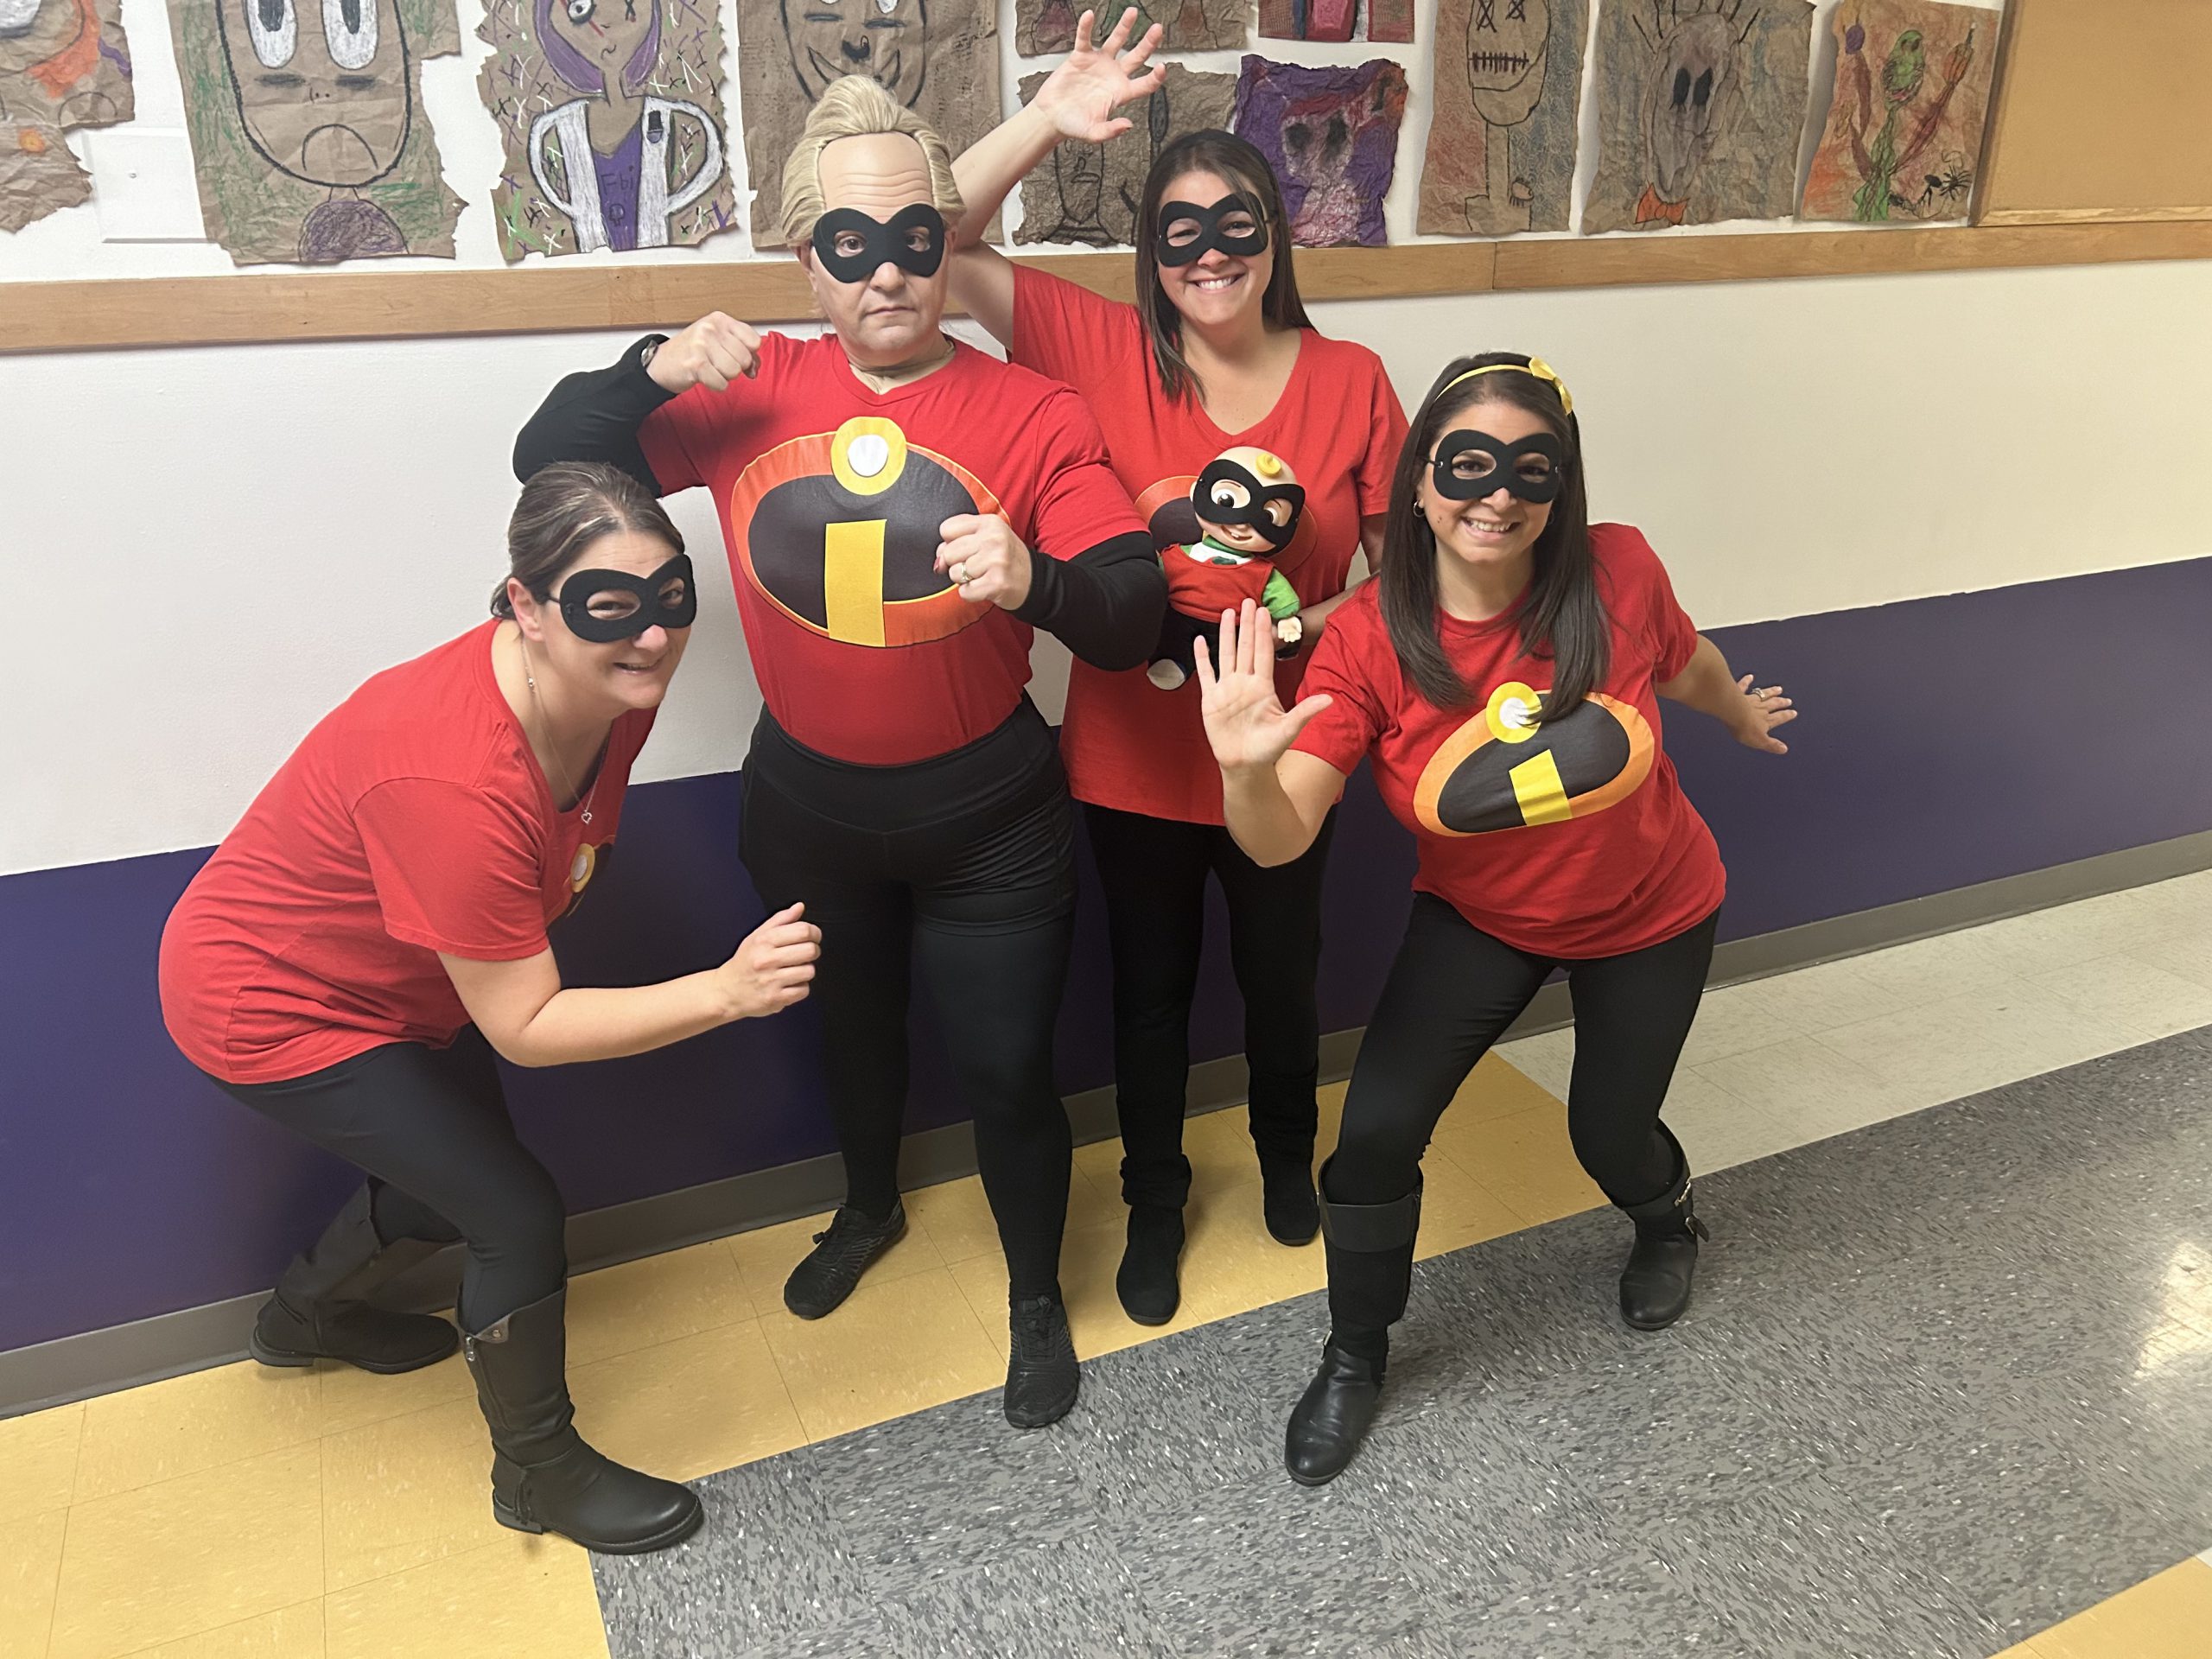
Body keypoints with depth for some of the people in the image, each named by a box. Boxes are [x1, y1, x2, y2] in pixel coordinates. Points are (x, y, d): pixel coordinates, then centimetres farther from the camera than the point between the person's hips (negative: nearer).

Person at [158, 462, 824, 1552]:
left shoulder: (613, 684, -17)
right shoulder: (455, 784, -41)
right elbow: (524, 1028, -34)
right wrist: (726, 992, -40)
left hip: (392, 976, 8)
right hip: (270, 1007, -8)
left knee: (453, 1176, 24)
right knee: (516, 1213, -7)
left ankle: (305, 1318, 55)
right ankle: (538, 1476, 18)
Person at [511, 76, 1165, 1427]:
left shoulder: (1032, 416, -15)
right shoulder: (753, 392, -7)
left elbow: (1134, 617, -22)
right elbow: (548, 460, -4)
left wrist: (1039, 582, -43)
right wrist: (654, 371, -22)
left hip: (986, 819, -3)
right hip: (808, 806, 3)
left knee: (1008, 1069, 6)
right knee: (852, 1023, 26)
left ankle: (1038, 1296, 35)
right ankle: (869, 1209, 57)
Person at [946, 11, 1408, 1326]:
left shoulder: (1349, 381, -7)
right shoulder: (1105, 351, -9)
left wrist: (1317, 624, -18)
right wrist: (1047, 122, -23)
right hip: (1135, 753, 0)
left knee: (1281, 977, 21)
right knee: (1152, 988, 17)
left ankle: (1288, 1155, 53)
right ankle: (1155, 1202, 42)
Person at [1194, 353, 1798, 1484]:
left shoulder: (1619, 574, -25)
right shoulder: (1366, 640, -28)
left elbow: (1682, 664, 0)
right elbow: (1280, 842, -36)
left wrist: (1745, 717, 21)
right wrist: (1247, 769, -58)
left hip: (1651, 918, 1)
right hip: (1478, 921, 0)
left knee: (1608, 1134, 17)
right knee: (1376, 1131, -11)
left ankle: (1667, 1223, 59)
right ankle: (1354, 1357, 19)